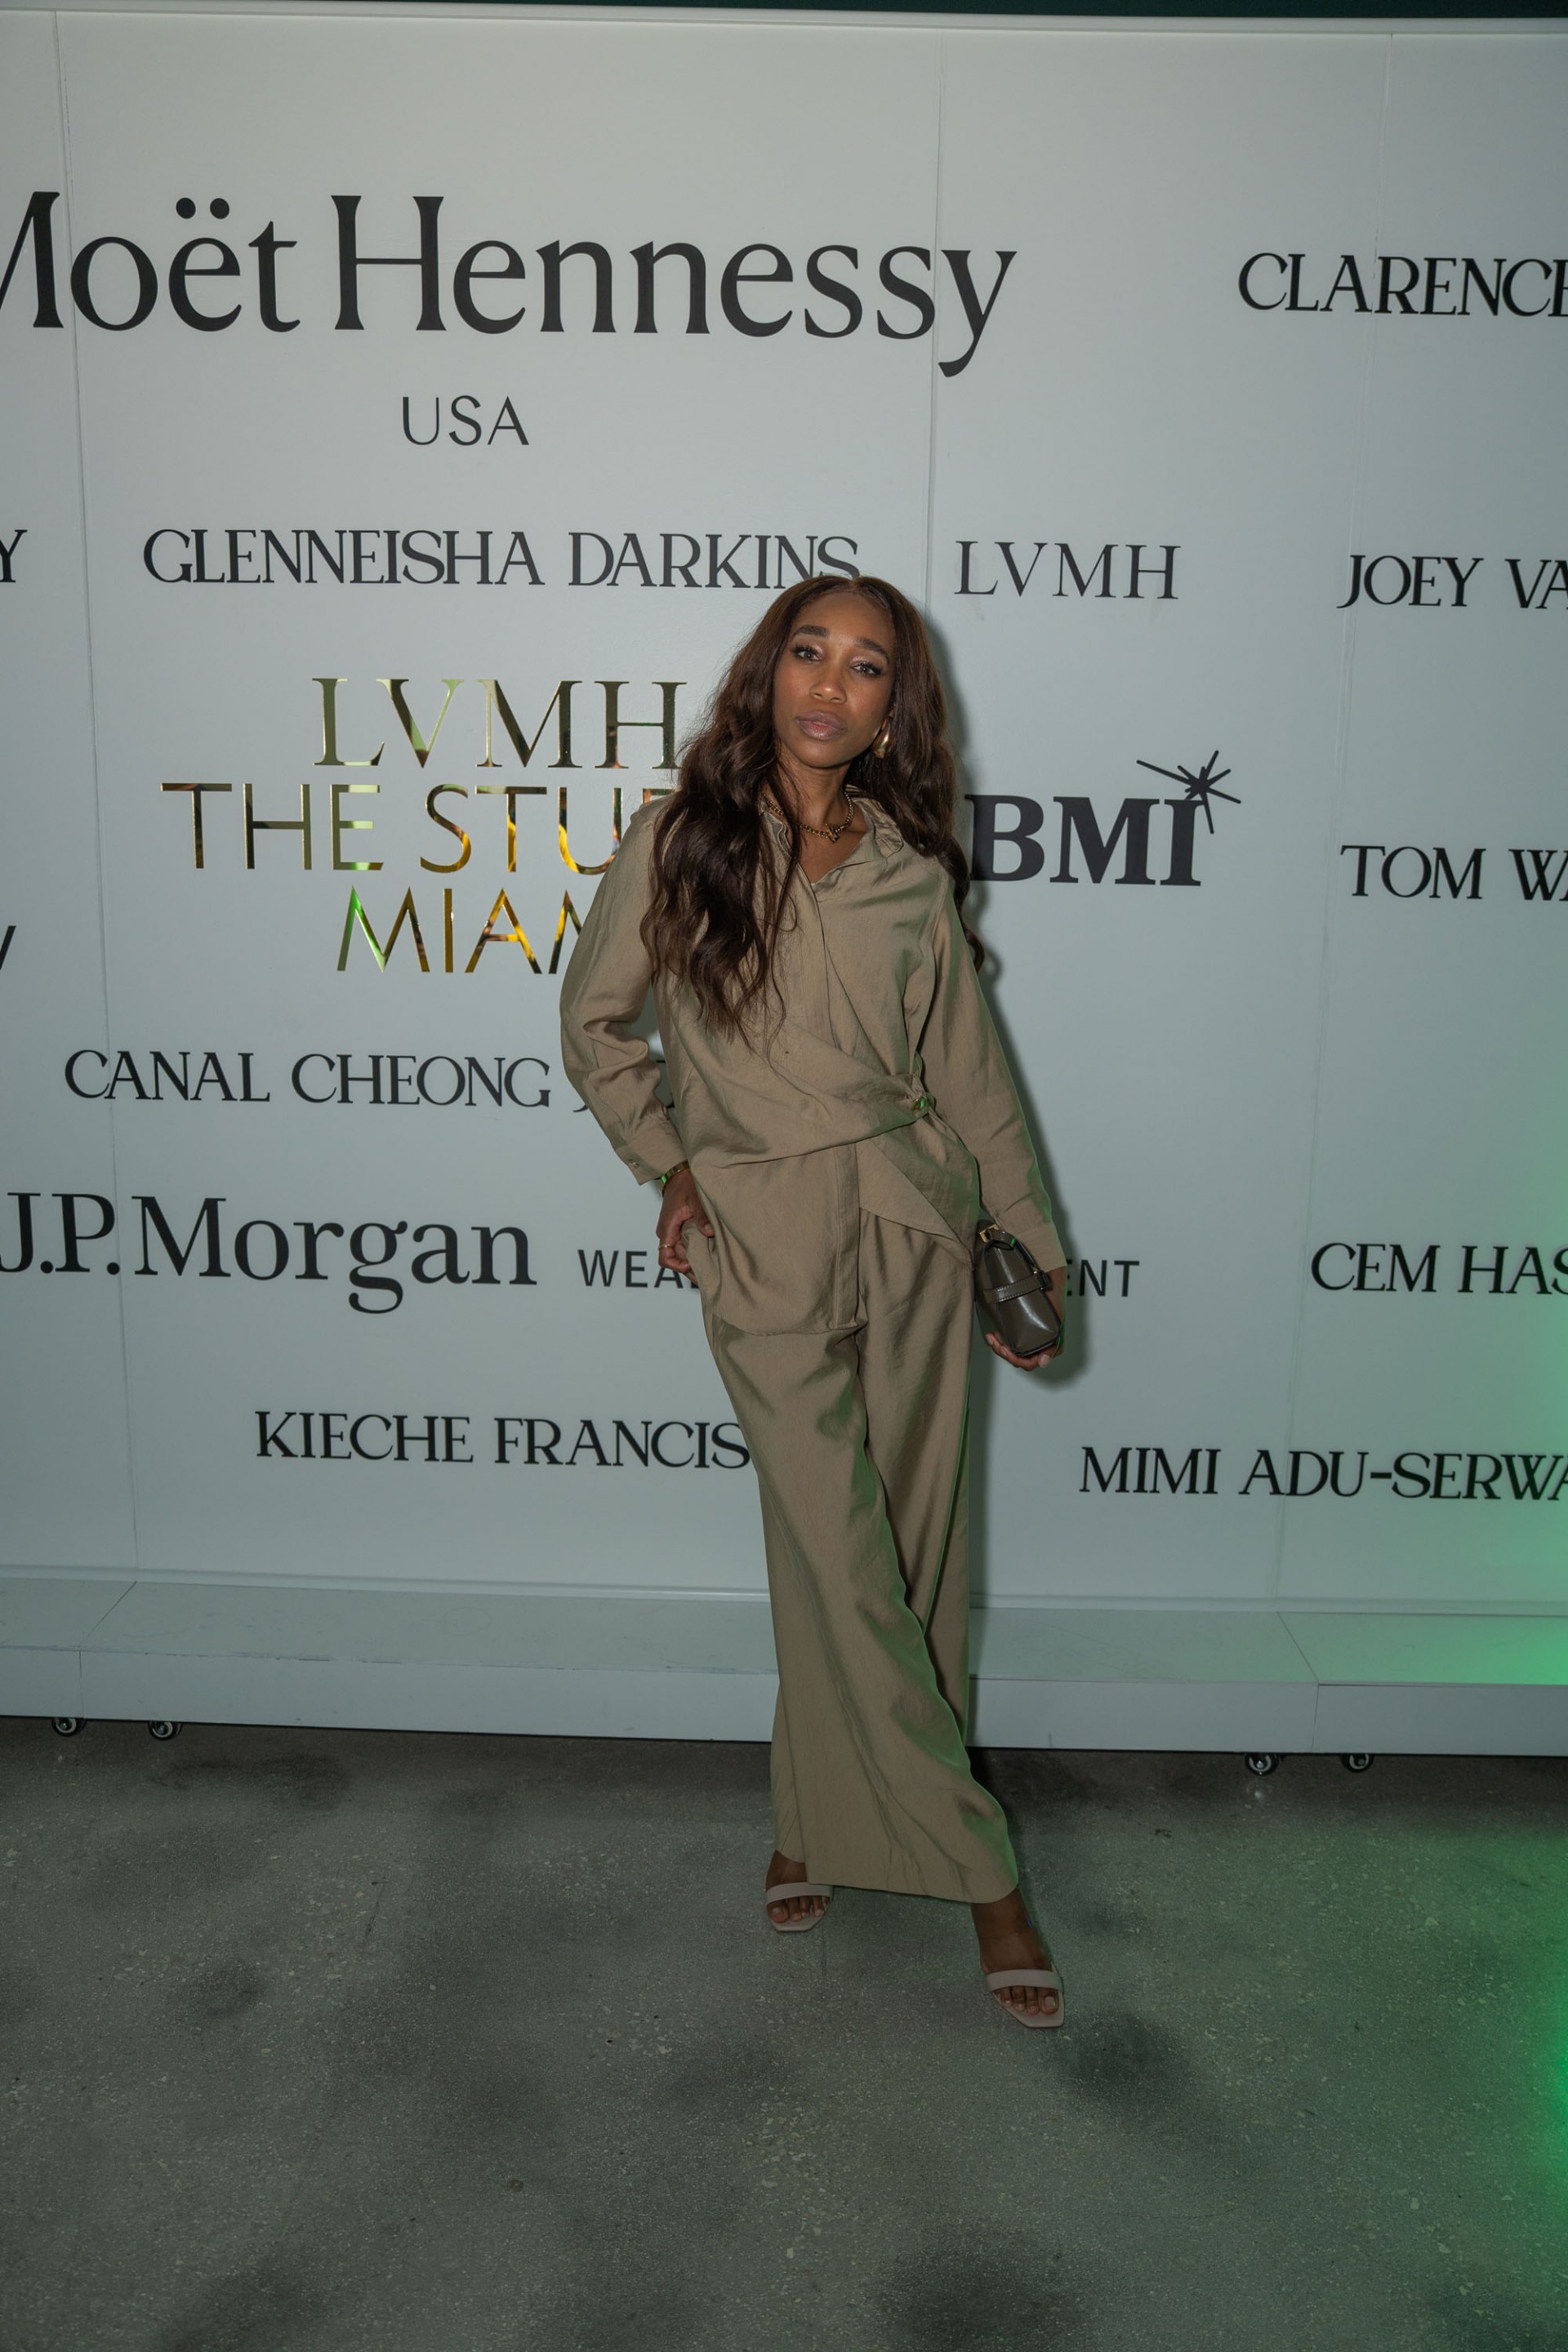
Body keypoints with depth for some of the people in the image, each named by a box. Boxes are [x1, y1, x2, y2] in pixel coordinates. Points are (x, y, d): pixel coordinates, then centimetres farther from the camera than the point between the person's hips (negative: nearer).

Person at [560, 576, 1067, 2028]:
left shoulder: (910, 871, 5)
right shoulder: (680, 841, -2)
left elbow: (969, 1066, 10)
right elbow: (594, 1022, 9)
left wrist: (1031, 1241, 12)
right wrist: (666, 1165, 4)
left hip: (909, 1226, 3)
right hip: (762, 1240, -3)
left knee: (910, 1551, 8)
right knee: (841, 1564, -2)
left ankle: (823, 1817, 30)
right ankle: (975, 1866, 13)